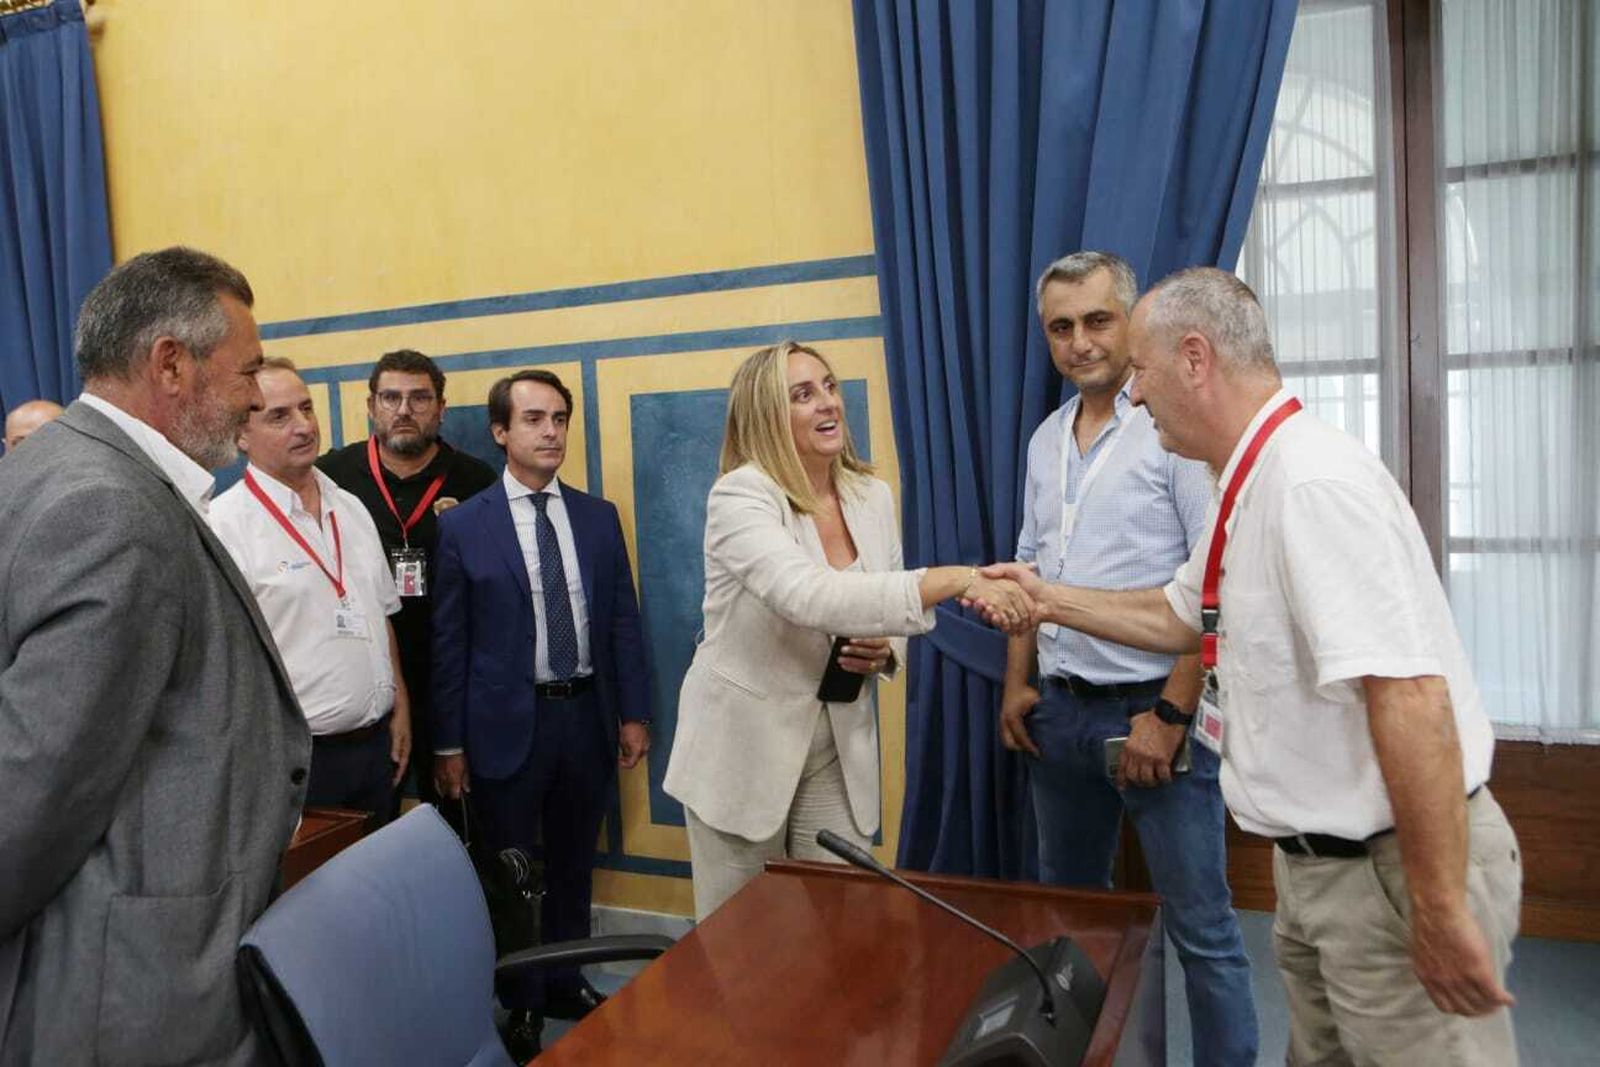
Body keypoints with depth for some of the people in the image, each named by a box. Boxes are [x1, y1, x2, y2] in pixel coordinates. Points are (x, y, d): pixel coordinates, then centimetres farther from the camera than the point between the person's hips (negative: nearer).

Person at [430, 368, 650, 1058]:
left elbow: (623, 622, 6)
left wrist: (633, 713, 3)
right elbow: (448, 644, -5)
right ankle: (522, 1004, 32)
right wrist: (448, 743, -4)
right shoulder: (462, 525, -6)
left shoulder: (600, 518, 4)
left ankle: (567, 984, 38)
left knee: (573, 866, 18)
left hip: (588, 715, 3)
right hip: (508, 723, -3)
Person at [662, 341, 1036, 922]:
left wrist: (884, 651, -11)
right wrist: (956, 579, -40)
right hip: (744, 744, -4)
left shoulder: (873, 496, 1)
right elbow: (809, 598, -35)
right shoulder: (740, 495, -18)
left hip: (840, 748, 5)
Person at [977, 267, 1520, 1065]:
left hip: (1394, 866, -9)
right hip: (1321, 856, 9)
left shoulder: (1313, 481, -24)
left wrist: (1441, 910, -26)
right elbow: (1178, 618, 22)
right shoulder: (1253, 484, 7)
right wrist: (1049, 599, 18)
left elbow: (1409, 697, -30)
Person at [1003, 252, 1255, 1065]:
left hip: (1152, 707, -7)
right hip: (1060, 708, 7)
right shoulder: (1046, 440, 12)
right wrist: (1017, 683, 10)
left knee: (1200, 926, 3)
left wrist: (1172, 711, -17)